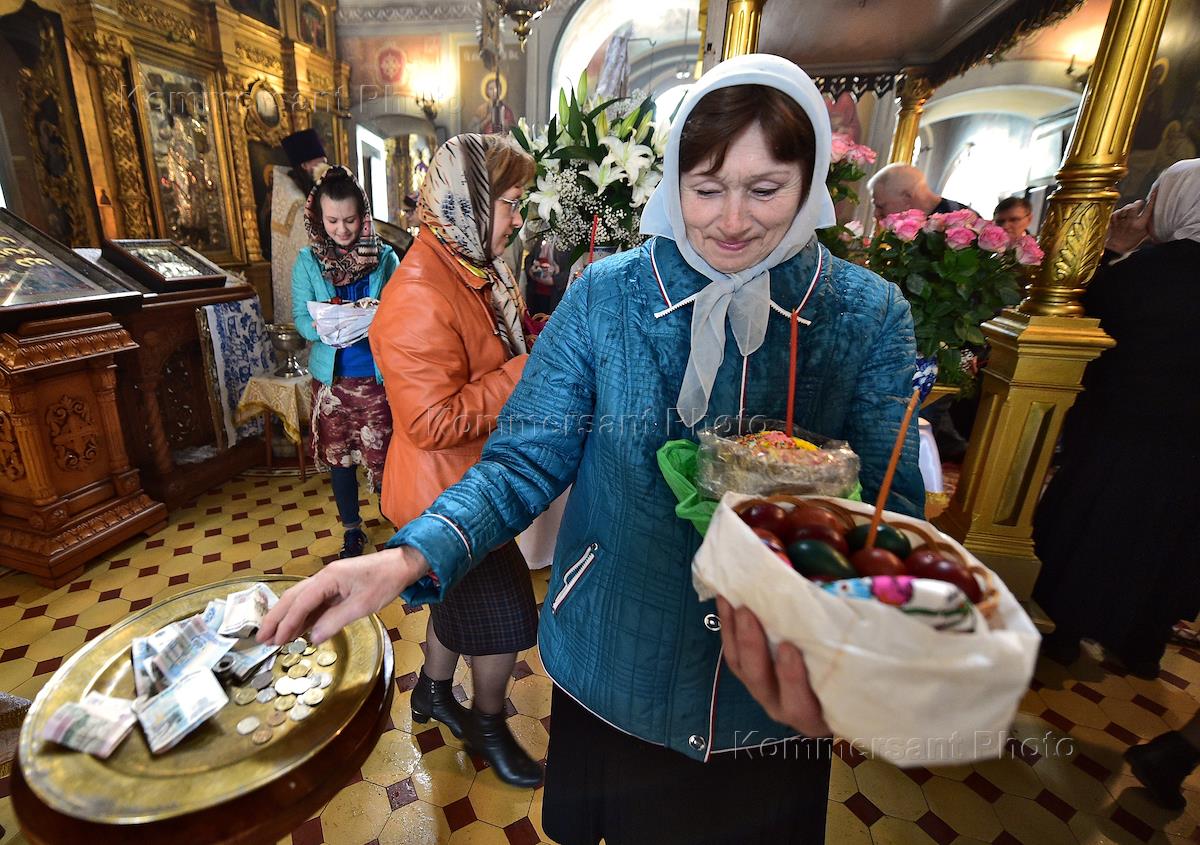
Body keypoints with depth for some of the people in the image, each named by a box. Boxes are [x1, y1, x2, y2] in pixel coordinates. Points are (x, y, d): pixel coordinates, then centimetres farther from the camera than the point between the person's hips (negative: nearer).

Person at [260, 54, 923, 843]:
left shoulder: (870, 315, -9)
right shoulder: (605, 295, -11)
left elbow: (889, 511, -13)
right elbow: (525, 458, -11)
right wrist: (409, 557, -27)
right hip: (610, 676, 0)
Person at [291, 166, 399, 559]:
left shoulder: (384, 256, -3)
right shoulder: (307, 261, 1)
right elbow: (300, 318, -1)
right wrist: (320, 328, -23)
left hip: (376, 374, -2)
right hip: (332, 376, 2)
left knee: (382, 454, 1)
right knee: (339, 456, 13)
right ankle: (352, 530, 32)